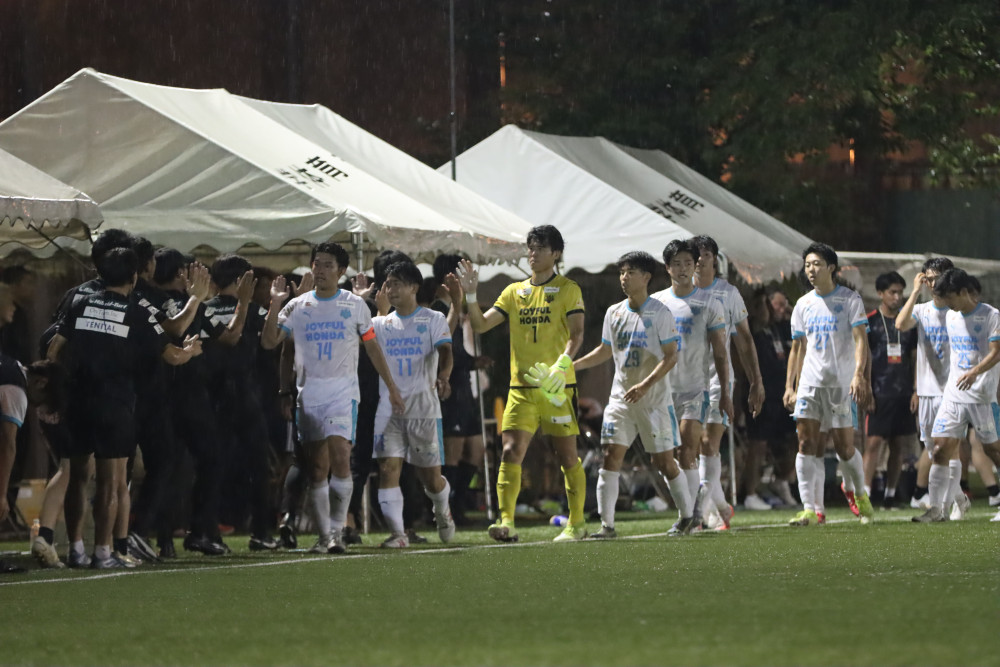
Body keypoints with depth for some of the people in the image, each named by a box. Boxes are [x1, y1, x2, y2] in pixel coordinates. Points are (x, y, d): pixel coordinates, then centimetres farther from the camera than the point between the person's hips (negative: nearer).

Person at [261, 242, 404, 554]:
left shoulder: (355, 305, 4)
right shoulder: (297, 306, 7)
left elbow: (372, 347, 11)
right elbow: (269, 342, 0)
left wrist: (391, 386, 11)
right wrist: (275, 305, -12)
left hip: (343, 391, -2)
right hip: (308, 394, 2)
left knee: (339, 455, -19)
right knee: (316, 467, 1)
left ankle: (337, 530, -15)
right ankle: (324, 535, 7)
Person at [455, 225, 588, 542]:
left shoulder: (568, 290, 2)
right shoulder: (514, 292, 14)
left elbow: (576, 333, -8)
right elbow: (481, 324, 11)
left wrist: (562, 364, -24)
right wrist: (471, 295, -5)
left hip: (557, 386, -3)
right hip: (521, 387, 3)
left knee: (567, 456, 2)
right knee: (510, 453, -11)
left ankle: (577, 523, 13)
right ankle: (506, 523, -16)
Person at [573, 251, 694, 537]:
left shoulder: (660, 312, -7)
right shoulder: (614, 313, 8)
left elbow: (671, 356, -11)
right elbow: (605, 350, 21)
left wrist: (645, 385, -22)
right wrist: (571, 366, 10)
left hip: (654, 399, -4)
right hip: (621, 397, 4)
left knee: (663, 461, 0)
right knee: (611, 457, -7)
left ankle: (687, 515, 19)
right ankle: (607, 524, -4)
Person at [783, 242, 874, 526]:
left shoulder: (849, 299, -1)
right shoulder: (803, 305, 12)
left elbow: (860, 340, -8)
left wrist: (858, 374, -22)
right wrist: (789, 387, 10)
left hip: (841, 384, -4)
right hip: (809, 383, 4)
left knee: (845, 447, -2)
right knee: (807, 444, -9)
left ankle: (860, 494, 24)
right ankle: (809, 509, -11)